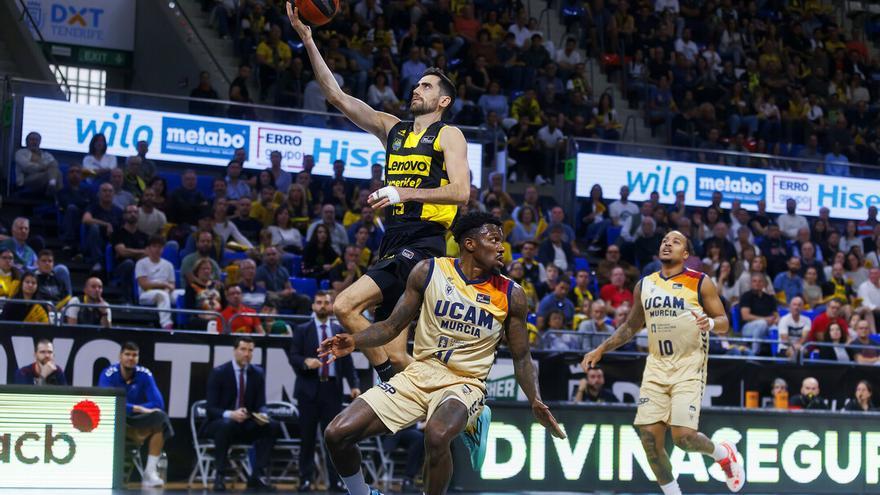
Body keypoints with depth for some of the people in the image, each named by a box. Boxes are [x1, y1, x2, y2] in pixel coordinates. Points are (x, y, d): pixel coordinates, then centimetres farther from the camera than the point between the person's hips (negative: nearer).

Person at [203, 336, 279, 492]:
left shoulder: (258, 373, 5)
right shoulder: (219, 372, -9)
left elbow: (261, 404, 4)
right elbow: (210, 408, -13)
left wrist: (261, 415, -21)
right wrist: (230, 414, -33)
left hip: (246, 424, 5)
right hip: (219, 423, -4)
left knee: (272, 426, -21)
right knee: (226, 425, -39)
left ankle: (255, 476, -18)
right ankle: (219, 476, -29)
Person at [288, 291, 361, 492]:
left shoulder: (339, 331, 12)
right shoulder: (302, 330, 7)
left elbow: (347, 361, 9)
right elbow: (292, 356, 0)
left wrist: (354, 384, -3)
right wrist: (305, 361, -22)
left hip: (332, 389, 1)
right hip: (309, 389, -1)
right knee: (307, 437, 2)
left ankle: (335, 481, 1)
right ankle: (306, 479, 7)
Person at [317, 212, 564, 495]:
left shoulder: (510, 295, -1)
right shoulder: (429, 271, -1)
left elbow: (521, 357, 8)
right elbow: (393, 326, 5)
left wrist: (535, 402, -8)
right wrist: (354, 341, -13)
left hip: (465, 384, -2)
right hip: (418, 374, 2)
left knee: (437, 435, -39)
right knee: (337, 435, -11)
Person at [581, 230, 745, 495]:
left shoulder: (701, 283, -3)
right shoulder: (644, 285, 10)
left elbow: (724, 323, -1)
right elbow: (631, 326, 22)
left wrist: (711, 322, -23)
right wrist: (601, 350, 14)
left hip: (689, 365, -4)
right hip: (656, 366, 4)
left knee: (683, 436, -16)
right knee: (649, 435, -7)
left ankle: (722, 453, 17)